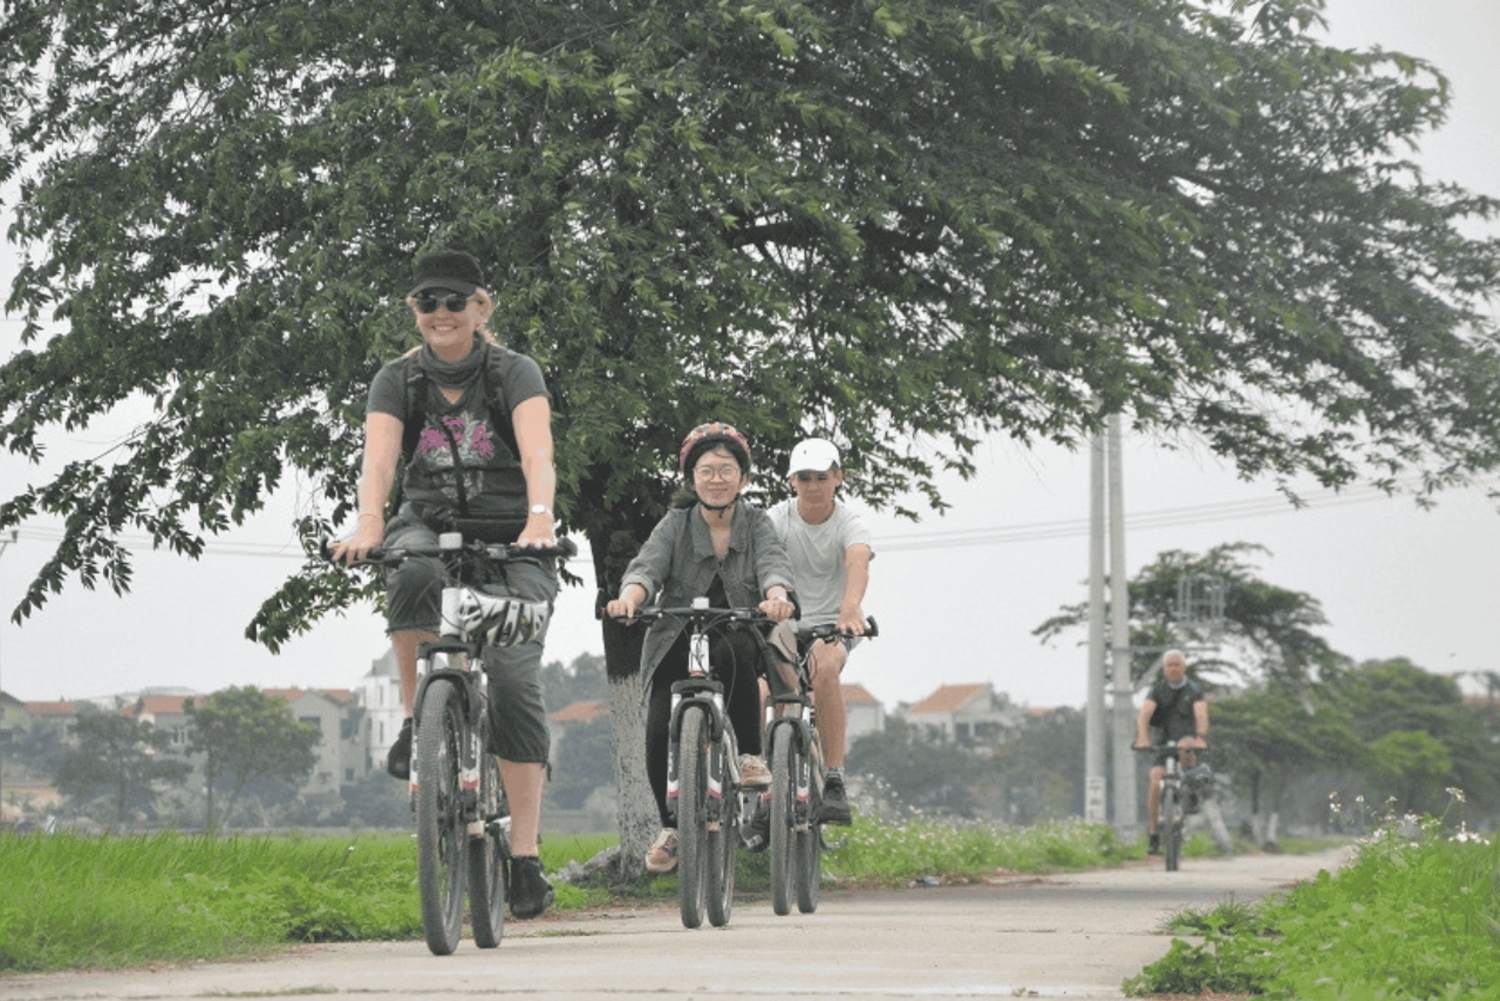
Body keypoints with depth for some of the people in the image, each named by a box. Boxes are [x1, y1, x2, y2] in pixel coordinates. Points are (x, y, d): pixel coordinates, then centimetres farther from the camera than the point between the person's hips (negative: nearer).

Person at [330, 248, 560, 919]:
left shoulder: (515, 374, -5)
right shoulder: (399, 381, 2)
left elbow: (537, 452, -22)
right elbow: (379, 458, -15)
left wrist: (539, 518, -42)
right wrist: (369, 524, -36)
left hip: (510, 543, -1)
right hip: (430, 527, 1)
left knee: (513, 681, -15)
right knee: (410, 577, -37)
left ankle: (525, 857, -12)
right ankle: (418, 719, -16)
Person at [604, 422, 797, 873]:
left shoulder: (755, 523, 1)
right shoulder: (675, 525, -1)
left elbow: (772, 564, -18)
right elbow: (647, 566, -18)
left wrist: (776, 595, -43)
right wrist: (630, 597, -42)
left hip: (736, 643, -1)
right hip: (676, 645, 1)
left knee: (734, 649, -37)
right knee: (660, 732, -19)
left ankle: (750, 755, -20)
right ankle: (671, 827, 7)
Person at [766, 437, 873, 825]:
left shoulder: (850, 523, -12)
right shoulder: (778, 520, -7)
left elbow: (858, 563, -34)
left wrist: (851, 607, -56)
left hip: (832, 625, -2)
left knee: (825, 669, -34)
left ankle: (835, 782, -32)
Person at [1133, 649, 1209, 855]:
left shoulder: (1194, 689, -2)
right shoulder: (1158, 690, 3)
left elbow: (1201, 715, -18)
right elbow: (1145, 714, -14)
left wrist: (1201, 737, -39)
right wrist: (1143, 737, -34)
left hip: (1189, 740, -2)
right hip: (1164, 743, 2)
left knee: (1184, 745, -39)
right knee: (1156, 782, -19)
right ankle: (1153, 832, -11)